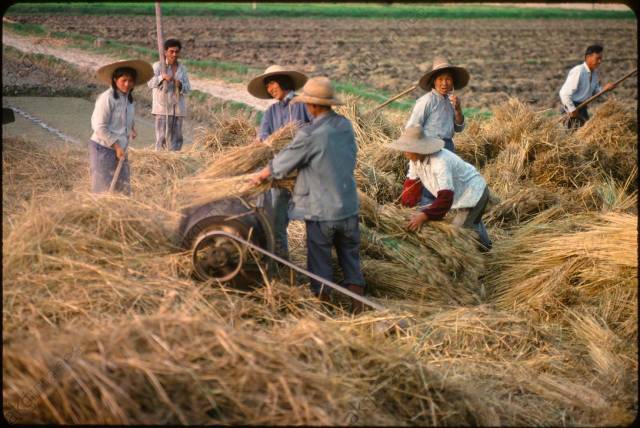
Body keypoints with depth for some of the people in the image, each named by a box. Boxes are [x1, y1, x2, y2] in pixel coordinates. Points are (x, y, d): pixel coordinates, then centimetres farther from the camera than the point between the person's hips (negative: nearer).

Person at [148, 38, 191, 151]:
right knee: (162, 138, -8)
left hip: (178, 108, 4)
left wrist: (181, 85, -15)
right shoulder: (158, 66, -3)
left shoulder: (182, 68, 10)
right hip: (163, 108, -4)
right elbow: (150, 83, -18)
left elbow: (188, 88, 7)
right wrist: (162, 77, -36)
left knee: (176, 139, 7)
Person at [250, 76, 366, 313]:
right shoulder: (345, 126, -1)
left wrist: (259, 176, 10)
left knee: (320, 258, 9)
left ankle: (322, 300, 17)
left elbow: (281, 163, -9)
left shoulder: (310, 135, -19)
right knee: (350, 254, 16)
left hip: (320, 211, -5)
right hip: (349, 206, 5)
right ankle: (357, 299, 14)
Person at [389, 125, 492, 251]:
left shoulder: (440, 162, -39)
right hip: (458, 195, 9)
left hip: (473, 193, -9)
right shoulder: (415, 158, -13)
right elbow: (411, 183, -1)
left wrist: (424, 216, -46)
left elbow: (446, 197, -42)